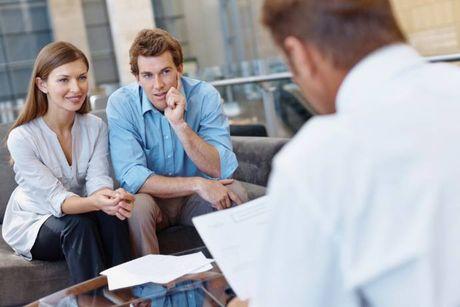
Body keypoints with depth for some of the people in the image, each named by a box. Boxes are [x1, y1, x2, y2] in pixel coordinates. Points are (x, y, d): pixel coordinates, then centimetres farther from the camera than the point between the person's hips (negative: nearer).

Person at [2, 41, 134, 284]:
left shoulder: (95, 127, -5)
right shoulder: (21, 138, -20)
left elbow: (98, 178, -17)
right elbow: (55, 198, -25)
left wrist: (110, 198, -43)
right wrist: (94, 202, -47)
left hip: (81, 210, 3)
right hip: (31, 225, -3)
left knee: (112, 216, -28)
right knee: (78, 225, -33)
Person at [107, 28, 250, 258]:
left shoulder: (205, 95, -13)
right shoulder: (121, 104, -15)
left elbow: (223, 170, -21)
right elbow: (131, 178, -24)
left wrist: (180, 124, -32)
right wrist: (197, 184, -32)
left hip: (195, 198, 2)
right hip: (150, 198, -2)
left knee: (235, 192, -24)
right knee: (137, 204, -33)